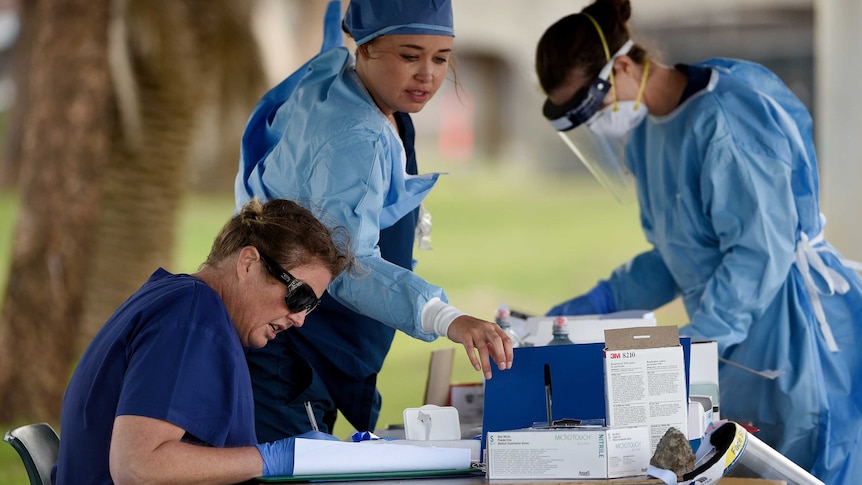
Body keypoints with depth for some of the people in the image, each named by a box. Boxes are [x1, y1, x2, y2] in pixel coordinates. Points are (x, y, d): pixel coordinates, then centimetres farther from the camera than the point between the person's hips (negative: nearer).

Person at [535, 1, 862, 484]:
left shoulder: (723, 117, -20)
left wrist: (691, 345, -26)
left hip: (800, 340, -9)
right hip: (739, 351, 9)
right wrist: (594, 307, 8)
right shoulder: (648, 132, 9)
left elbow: (760, 250, -24)